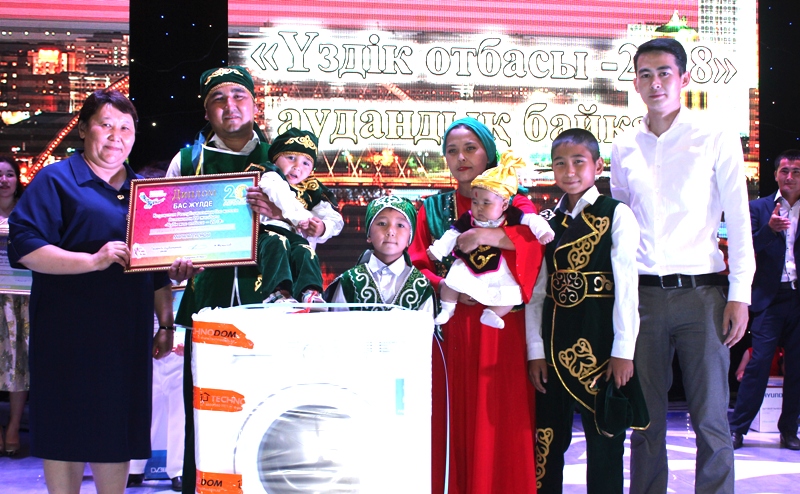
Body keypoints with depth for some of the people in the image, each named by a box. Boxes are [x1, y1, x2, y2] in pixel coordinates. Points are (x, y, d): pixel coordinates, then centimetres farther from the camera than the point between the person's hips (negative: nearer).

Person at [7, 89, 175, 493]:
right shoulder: (56, 180, -2)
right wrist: (93, 260, -21)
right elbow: (24, 247, -13)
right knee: (67, 431, 1)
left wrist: (165, 324, 15)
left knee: (117, 431, 8)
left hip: (127, 332, 5)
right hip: (70, 331, -5)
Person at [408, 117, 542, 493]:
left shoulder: (513, 204, 10)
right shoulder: (433, 208, 17)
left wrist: (489, 235, -22)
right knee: (451, 421, -3)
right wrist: (443, 287, -11)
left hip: (499, 327, -2)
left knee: (497, 421, -6)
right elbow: (418, 265, 7)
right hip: (448, 330, 2)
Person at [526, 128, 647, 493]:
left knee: (604, 436, 3)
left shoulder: (616, 215, -3)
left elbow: (626, 285, -8)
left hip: (599, 338, -4)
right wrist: (535, 351, 0)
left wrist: (623, 350, -13)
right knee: (548, 435, 9)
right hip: (555, 339, 4)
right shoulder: (548, 223, 10)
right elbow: (536, 291, 7)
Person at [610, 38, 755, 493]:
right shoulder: (624, 149, 12)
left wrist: (740, 294, -7)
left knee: (711, 419, -2)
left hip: (701, 293, -3)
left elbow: (739, 220, 0)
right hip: (642, 296, 3)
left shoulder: (715, 139, 2)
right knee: (645, 419, 7)